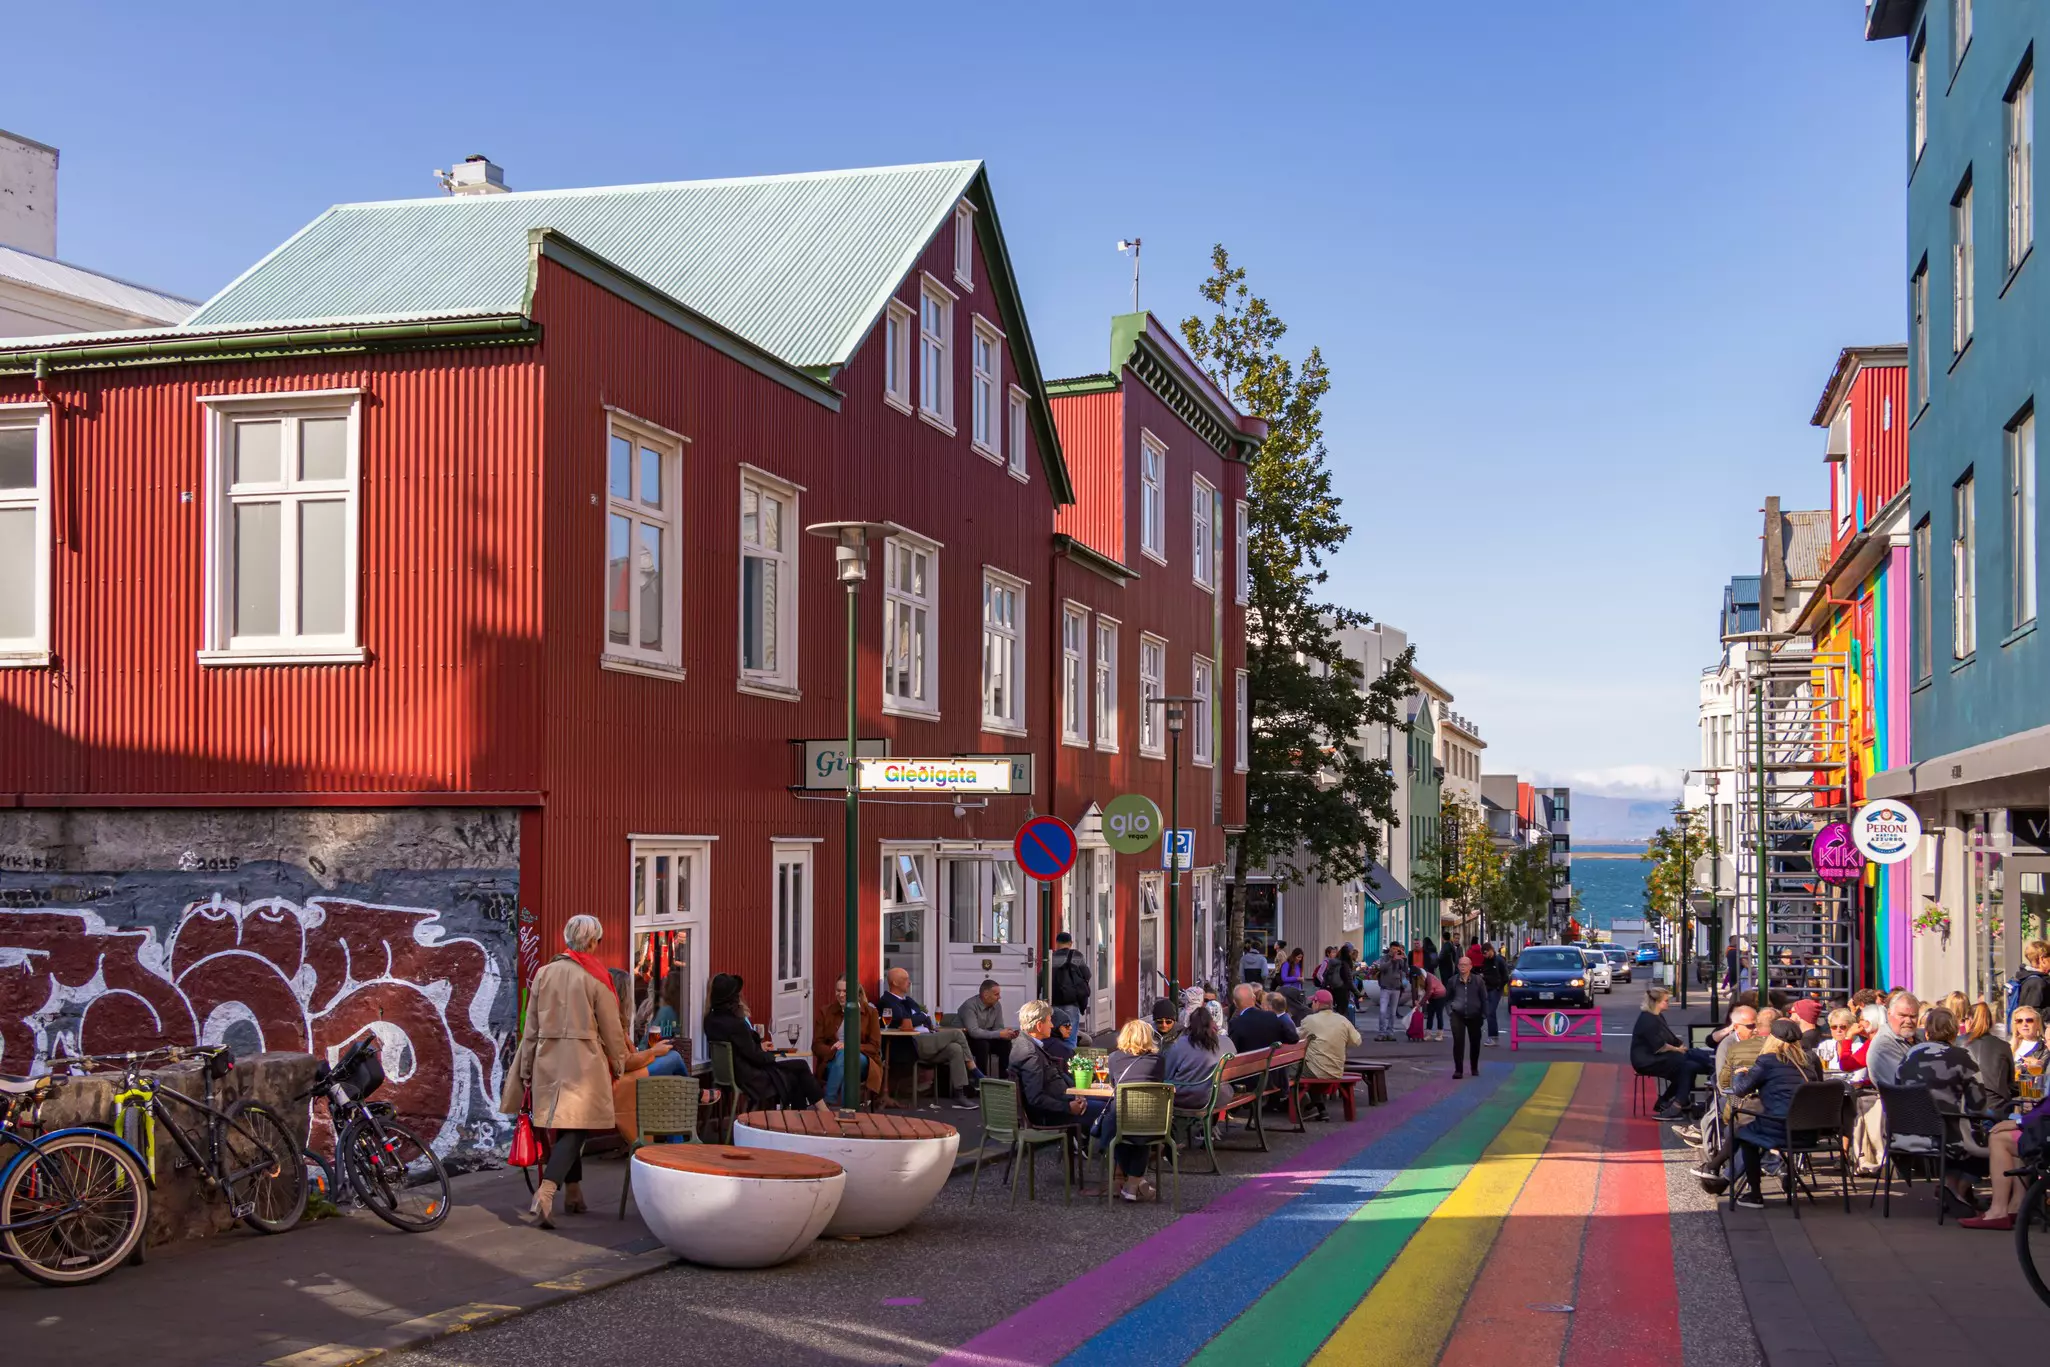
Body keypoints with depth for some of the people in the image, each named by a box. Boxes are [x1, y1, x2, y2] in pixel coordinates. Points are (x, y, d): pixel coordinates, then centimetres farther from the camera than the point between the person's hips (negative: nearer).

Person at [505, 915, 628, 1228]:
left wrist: (526, 1068, 17)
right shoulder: (596, 977, -8)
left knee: (561, 1127, 16)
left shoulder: (543, 973, 5)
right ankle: (545, 1193, -24)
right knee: (575, 1129, -7)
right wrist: (618, 1064, 12)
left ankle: (573, 1192, 25)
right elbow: (611, 1028, -3)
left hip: (548, 1059, 5)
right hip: (584, 1061, -5)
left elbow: (531, 1027, 9)